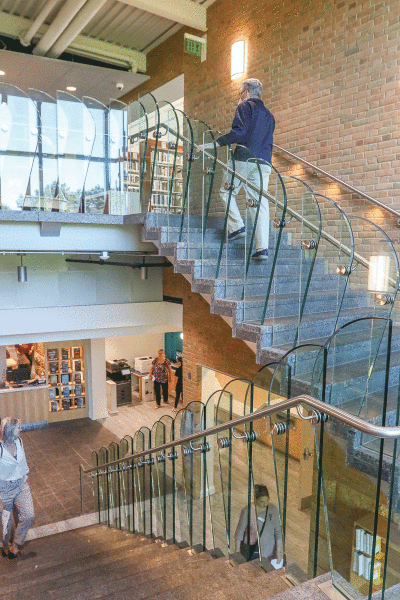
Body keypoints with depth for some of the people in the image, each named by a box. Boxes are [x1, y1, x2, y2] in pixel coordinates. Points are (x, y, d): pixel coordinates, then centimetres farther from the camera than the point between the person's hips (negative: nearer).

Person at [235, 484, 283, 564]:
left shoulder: (273, 510, -6)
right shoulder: (246, 511, -15)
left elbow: (278, 532, 2)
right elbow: (239, 533, -6)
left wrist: (279, 552, 0)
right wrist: (237, 554, -5)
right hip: (250, 551, -2)